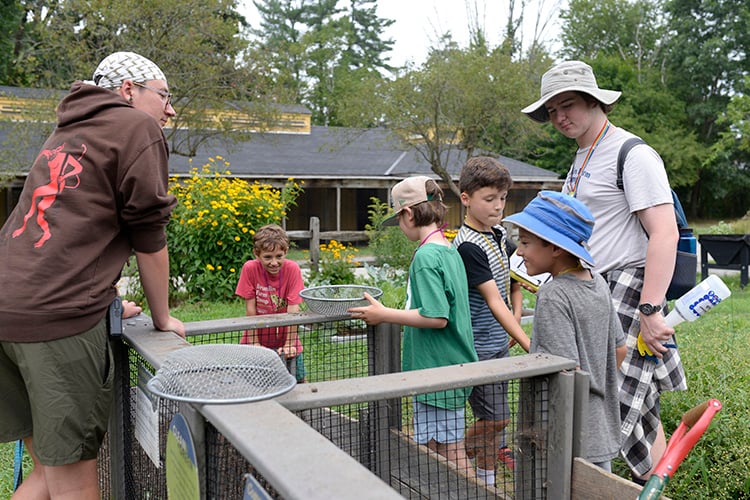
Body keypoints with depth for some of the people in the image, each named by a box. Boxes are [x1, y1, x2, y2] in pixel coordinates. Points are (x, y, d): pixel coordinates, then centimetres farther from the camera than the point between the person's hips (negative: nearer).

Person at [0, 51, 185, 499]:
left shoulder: (67, 133, 26)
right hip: (58, 316, -8)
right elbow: (148, 234, 0)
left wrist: (108, 301, 34)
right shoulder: (138, 127, 2)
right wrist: (162, 318, 10)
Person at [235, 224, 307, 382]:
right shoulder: (250, 269, -16)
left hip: (285, 338, 0)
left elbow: (293, 309, -16)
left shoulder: (292, 269, -16)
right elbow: (250, 309, -14)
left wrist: (290, 343, -17)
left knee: (298, 381, 4)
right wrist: (253, 342, -12)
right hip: (259, 337, 0)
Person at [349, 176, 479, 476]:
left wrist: (384, 315, -17)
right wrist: (387, 313, 20)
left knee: (449, 453, 1)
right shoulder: (449, 250, 10)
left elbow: (436, 317, -25)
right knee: (434, 448, 18)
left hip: (437, 369, -10)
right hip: (452, 365, 10)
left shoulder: (426, 255, -19)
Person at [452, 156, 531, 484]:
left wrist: (516, 318, 10)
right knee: (495, 418, -2)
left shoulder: (499, 233, 6)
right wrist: (528, 345, -29)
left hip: (499, 341, 8)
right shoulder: (468, 246, -21)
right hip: (478, 347, -8)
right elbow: (494, 301, -26)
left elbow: (514, 279, 22)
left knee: (495, 417, 14)